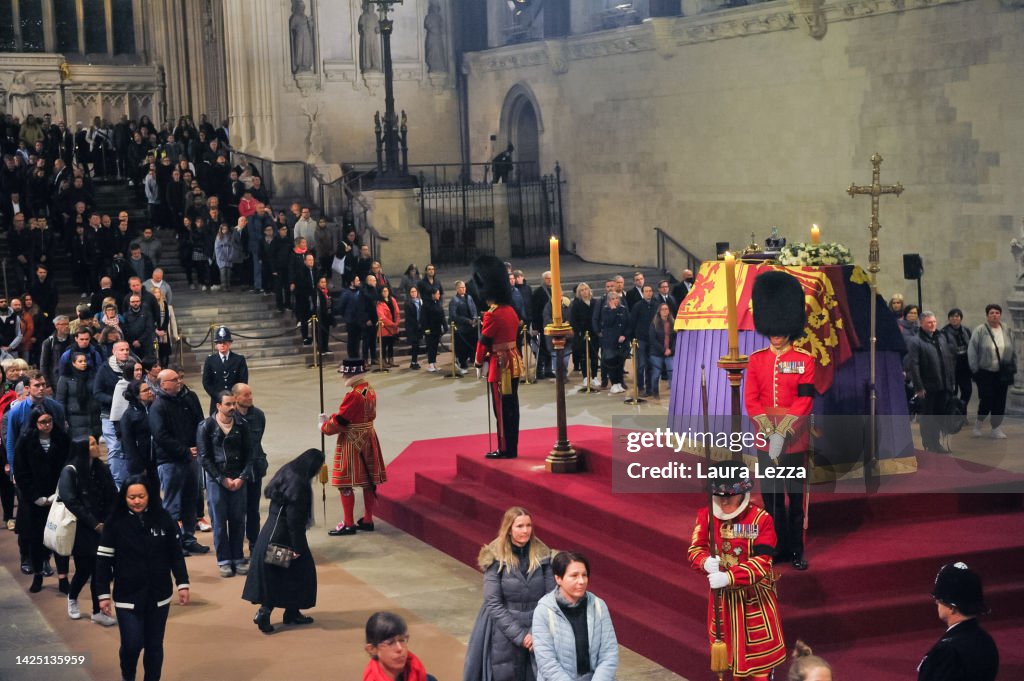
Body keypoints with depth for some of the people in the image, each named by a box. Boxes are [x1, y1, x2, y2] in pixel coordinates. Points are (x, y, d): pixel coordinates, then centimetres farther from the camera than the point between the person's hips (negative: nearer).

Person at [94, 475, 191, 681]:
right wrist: (103, 594, -6)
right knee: (132, 644, -4)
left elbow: (176, 554, 4)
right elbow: (103, 560, -4)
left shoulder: (163, 519, -4)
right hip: (127, 597, -2)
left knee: (154, 645, 9)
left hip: (159, 595, 2)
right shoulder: (114, 523, -9)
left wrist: (182, 583, 2)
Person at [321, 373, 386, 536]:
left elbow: (339, 421, -19)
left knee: (345, 484, 0)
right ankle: (367, 520, 20)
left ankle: (349, 524, 3)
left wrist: (324, 426, 0)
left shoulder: (354, 395, -22)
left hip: (352, 443, -9)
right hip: (368, 441, 9)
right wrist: (332, 418, 10)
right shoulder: (370, 390, 6)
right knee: (369, 481, 12)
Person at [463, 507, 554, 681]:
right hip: (504, 635, -2)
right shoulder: (496, 559, -7)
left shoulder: (542, 555, 2)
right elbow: (493, 604, -9)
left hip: (536, 633, 3)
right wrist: (519, 635, -15)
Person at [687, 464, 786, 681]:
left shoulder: (761, 519, -18)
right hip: (721, 596, 4)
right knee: (726, 649, 18)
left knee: (759, 649, 5)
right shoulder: (706, 515, -6)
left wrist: (728, 577, -34)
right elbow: (695, 549, -4)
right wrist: (706, 562, -29)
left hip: (754, 597, -4)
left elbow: (762, 563, -24)